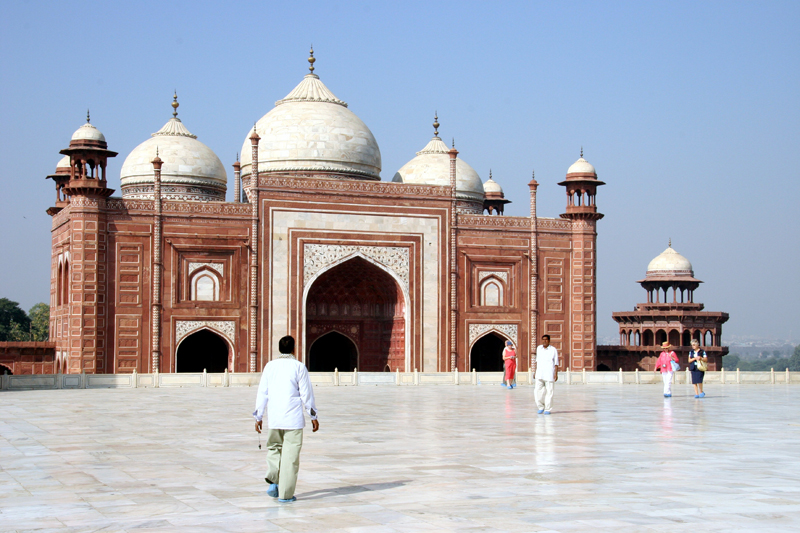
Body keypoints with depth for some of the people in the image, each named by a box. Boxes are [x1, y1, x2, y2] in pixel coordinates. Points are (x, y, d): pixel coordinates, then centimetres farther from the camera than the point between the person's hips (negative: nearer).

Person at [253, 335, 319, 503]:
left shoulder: (270, 366, 5)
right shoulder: (298, 367, -4)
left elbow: (262, 393, 6)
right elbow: (306, 393, -3)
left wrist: (259, 417, 13)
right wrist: (313, 416, 5)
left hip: (273, 418, 3)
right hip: (293, 418, -3)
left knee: (274, 447, 21)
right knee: (290, 454, 2)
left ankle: (273, 480, 1)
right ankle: (285, 494, 3)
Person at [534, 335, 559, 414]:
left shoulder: (553, 350, -2)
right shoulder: (539, 348, 11)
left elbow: (556, 363, -1)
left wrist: (556, 374, -9)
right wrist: (535, 372, 17)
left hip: (549, 374, -4)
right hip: (539, 374, 4)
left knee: (549, 392, 0)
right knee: (537, 391, -3)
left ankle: (547, 409, 9)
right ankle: (541, 407, 14)